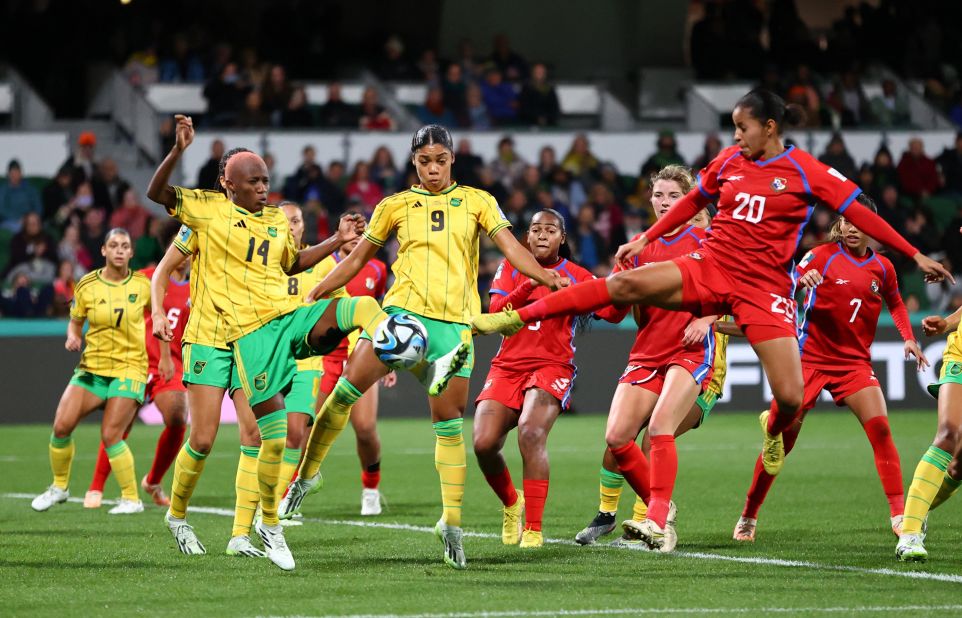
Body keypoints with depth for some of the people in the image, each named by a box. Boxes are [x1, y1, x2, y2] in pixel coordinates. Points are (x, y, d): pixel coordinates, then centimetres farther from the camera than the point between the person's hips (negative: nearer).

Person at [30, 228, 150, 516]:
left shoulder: (142, 284, -2)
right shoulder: (87, 285, -1)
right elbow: (75, 322, 12)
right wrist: (73, 338, -11)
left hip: (129, 367, -2)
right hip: (92, 367, 2)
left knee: (110, 435, -15)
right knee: (62, 425, -10)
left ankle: (132, 498, 0)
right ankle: (59, 486, 13)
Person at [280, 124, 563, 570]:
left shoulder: (476, 202, 11)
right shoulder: (395, 206, 11)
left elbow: (511, 247, 1)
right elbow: (358, 258, 17)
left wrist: (547, 277, -16)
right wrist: (312, 294, 11)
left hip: (454, 321, 0)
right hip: (404, 310, 0)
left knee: (449, 421, -2)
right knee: (351, 383, -18)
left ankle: (452, 521, 3)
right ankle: (308, 472, -4)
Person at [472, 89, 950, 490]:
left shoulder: (804, 170, -5)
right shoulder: (728, 163, 7)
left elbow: (858, 213, -4)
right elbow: (691, 202, 23)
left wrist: (915, 255, -6)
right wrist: (646, 238, 24)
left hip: (763, 288, -3)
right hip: (709, 269, 3)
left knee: (790, 396, -13)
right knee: (625, 283, -19)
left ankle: (774, 432, 27)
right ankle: (515, 318, -18)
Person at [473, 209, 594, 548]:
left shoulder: (578, 276, 4)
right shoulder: (511, 267, 11)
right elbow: (495, 311, -3)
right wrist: (530, 285, -17)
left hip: (552, 366, -3)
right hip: (507, 367, 3)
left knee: (531, 432, -30)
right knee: (483, 443, -15)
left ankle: (533, 529, -26)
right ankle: (511, 502, 18)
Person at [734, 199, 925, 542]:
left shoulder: (882, 268, 6)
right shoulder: (823, 256, -6)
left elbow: (895, 304, 25)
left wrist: (909, 338, 12)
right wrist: (802, 279, -35)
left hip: (855, 361, 3)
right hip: (810, 356, -3)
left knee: (880, 429, -16)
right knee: (782, 437, -3)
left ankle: (899, 514, -12)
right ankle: (748, 517, 11)